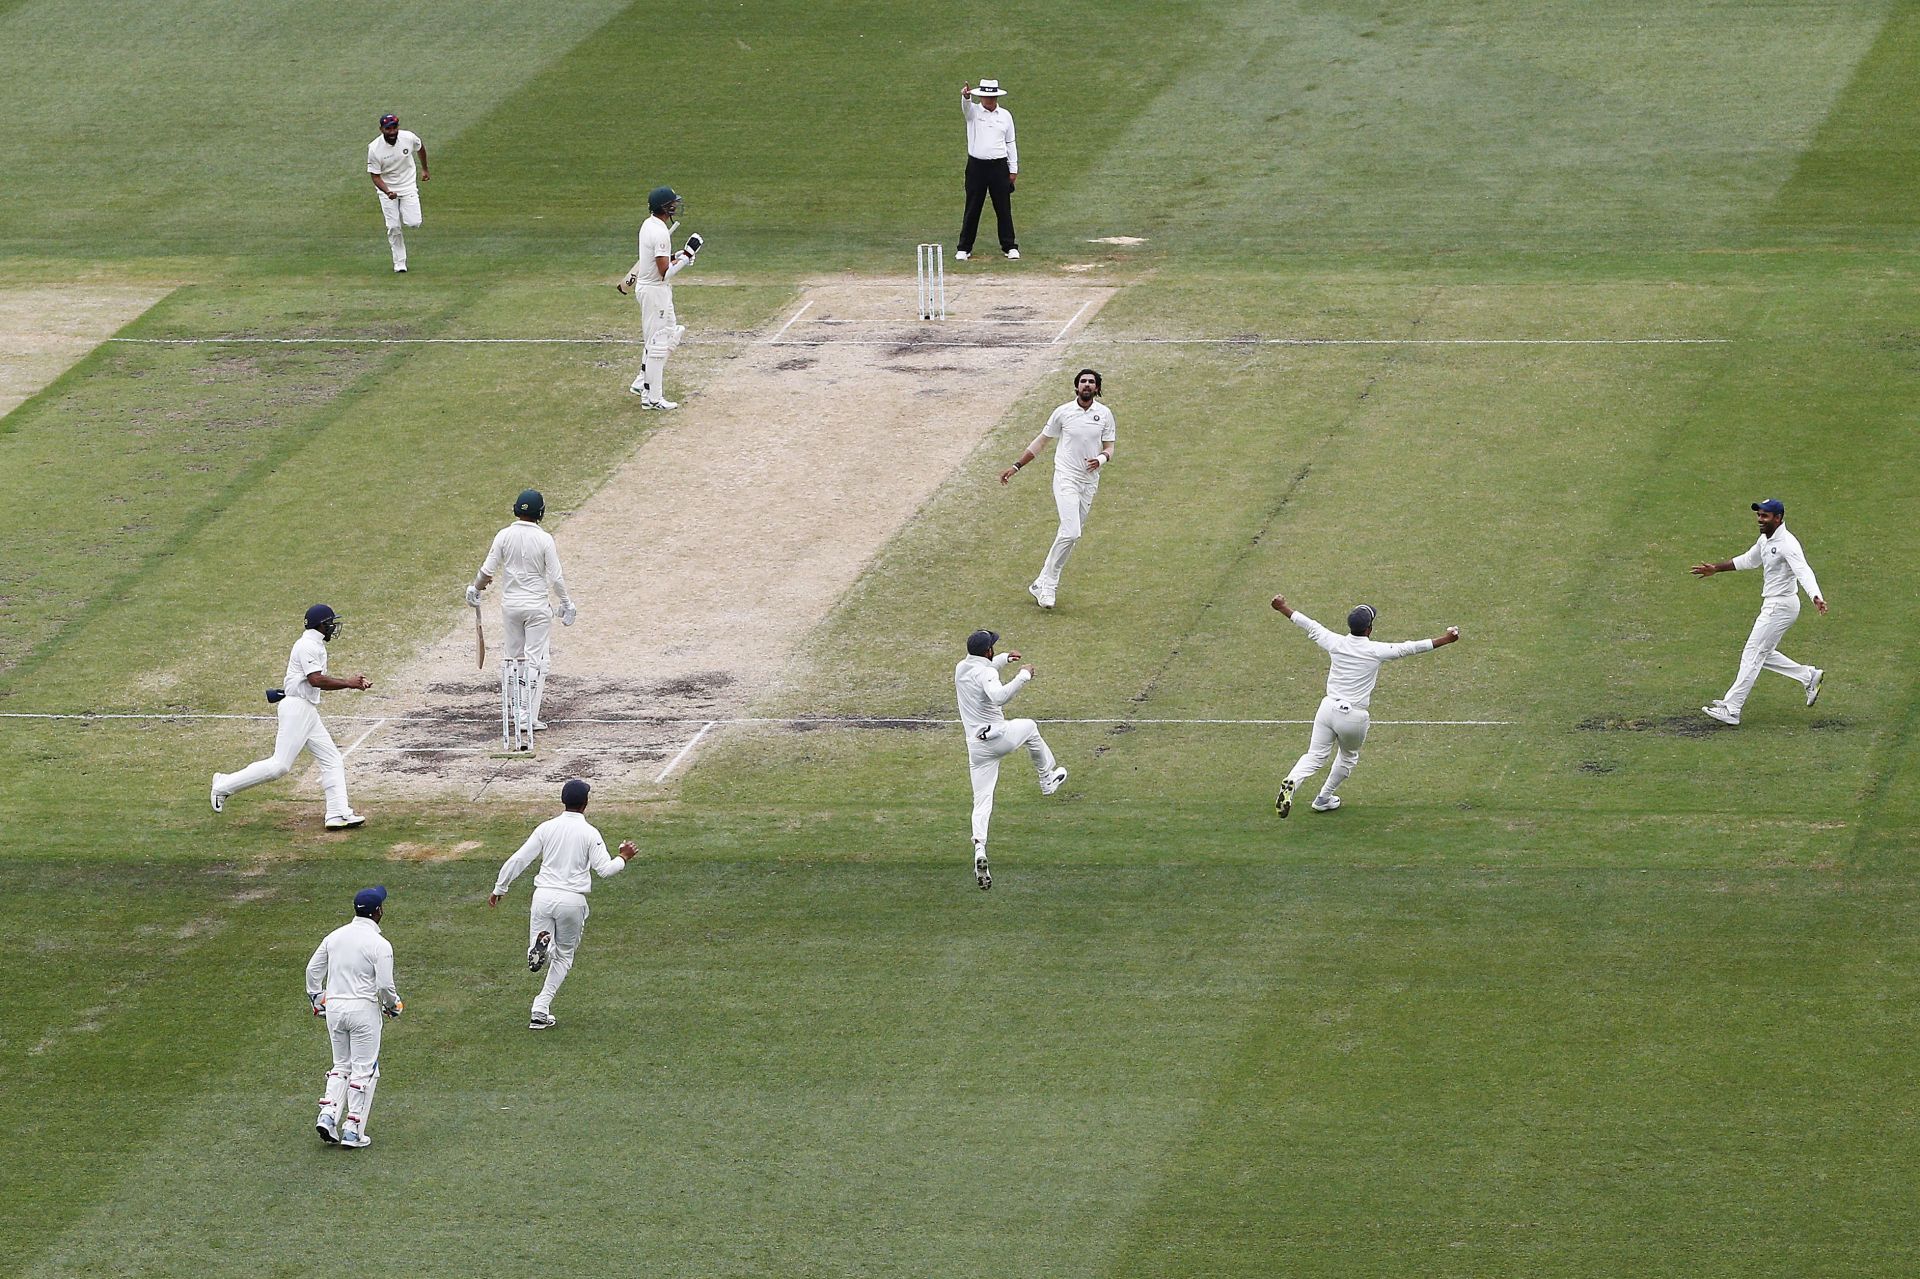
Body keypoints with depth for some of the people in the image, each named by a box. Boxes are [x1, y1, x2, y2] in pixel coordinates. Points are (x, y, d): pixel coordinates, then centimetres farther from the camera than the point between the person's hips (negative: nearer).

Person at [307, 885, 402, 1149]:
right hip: (363, 1008, -5)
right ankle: (353, 1130, 3)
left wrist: (316, 999, 24)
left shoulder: (334, 936, 5)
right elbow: (385, 985, -16)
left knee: (341, 1066, 19)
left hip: (333, 1006, 5)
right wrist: (393, 1005, 4)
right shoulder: (379, 944, -13)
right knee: (364, 1070, 4)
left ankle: (328, 1115, 1)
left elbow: (313, 969, 11)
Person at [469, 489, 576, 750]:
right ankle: (528, 717, -9)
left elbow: (487, 571, -3)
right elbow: (556, 578, -11)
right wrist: (567, 604, 4)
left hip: (510, 605, 3)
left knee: (512, 657, 18)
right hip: (537, 606, -3)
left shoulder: (504, 536, -6)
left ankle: (512, 710, 24)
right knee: (535, 660, -1)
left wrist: (474, 588, 16)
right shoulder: (544, 540, -13)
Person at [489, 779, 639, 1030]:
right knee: (564, 957, 15)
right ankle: (541, 1012, 3)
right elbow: (604, 869, -8)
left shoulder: (546, 828, 4)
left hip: (544, 896, 1)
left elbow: (518, 860, 2)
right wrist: (623, 857, 12)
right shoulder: (589, 833, -4)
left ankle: (542, 942, -26)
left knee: (537, 957, 12)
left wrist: (499, 889, 13)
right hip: (572, 900, -1)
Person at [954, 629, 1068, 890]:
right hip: (1000, 736, -5)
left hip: (976, 747, 5)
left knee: (982, 801, 1)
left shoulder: (961, 669, 10)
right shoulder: (986, 673, -16)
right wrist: (1023, 676, -30)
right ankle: (1047, 779, 47)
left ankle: (979, 847, -22)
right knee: (1029, 727, 30)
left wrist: (1004, 659, 44)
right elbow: (999, 696, -37)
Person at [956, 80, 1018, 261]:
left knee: (1004, 208, 3)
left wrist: (1013, 170, 7)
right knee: (972, 209, 2)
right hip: (976, 165, -1)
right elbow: (966, 106, -23)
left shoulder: (1005, 115, 8)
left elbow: (1010, 143, 11)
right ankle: (964, 248, 9)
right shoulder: (973, 111, 1)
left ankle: (1010, 247, 11)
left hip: (999, 166, 1)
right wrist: (966, 96, -48)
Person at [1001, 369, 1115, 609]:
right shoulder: (1063, 412, -1)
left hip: (1090, 481, 4)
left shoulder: (1104, 414, 5)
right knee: (1071, 532, -19)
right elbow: (1041, 441, 9)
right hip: (1066, 479, -4)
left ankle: (1042, 584, 11)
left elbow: (1109, 448, 9)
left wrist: (1101, 459, -16)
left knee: (1070, 535, 3)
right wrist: (1016, 466, 9)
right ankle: (1048, 585, -11)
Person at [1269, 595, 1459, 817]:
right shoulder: (1376, 651, -10)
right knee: (1348, 757, 24)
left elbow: (1309, 625, 11)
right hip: (1355, 716, -2)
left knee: (1315, 757, 1)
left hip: (1328, 709, 2)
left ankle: (1291, 782, -27)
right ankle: (1324, 799, 32)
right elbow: (1411, 648, -8)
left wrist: (1282, 608, 24)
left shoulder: (1336, 643, -1)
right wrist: (1447, 640, -2)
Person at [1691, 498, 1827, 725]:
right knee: (1764, 654, 18)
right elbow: (1747, 560, 27)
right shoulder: (1765, 540, 9)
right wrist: (1716, 569, 31)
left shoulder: (1787, 543, -21)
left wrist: (1816, 597, -51)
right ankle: (1809, 676, 28)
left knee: (1753, 655, -7)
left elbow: (1803, 572, -35)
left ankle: (1731, 710, -5)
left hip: (1781, 605, -10)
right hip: (1771, 605, 10)